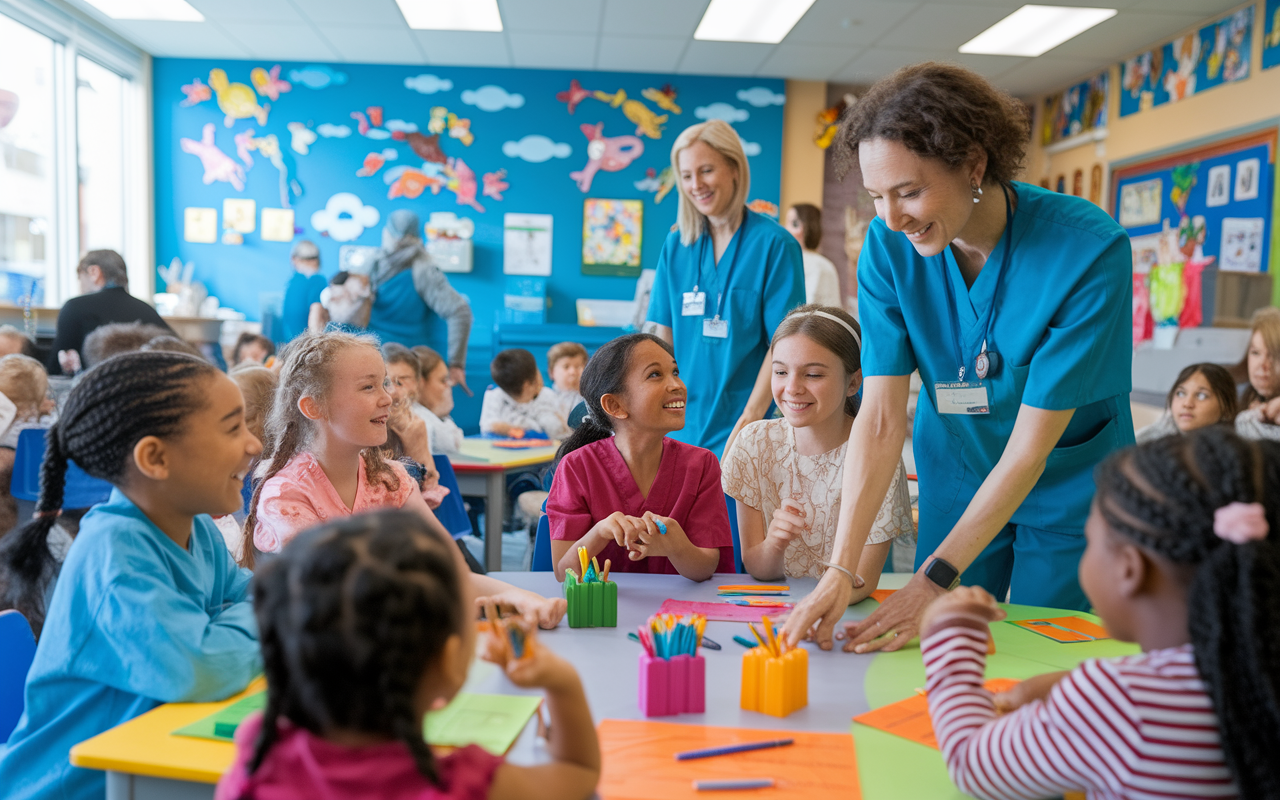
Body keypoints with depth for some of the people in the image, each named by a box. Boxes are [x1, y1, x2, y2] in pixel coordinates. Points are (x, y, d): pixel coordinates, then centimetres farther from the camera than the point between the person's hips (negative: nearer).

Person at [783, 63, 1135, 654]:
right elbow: (881, 418, -20)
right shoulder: (888, 245, -16)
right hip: (955, 479, 3)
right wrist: (841, 570, -29)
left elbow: (1029, 447, -25)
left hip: (1067, 486, -2)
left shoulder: (1089, 249, -27)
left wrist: (935, 580, -27)